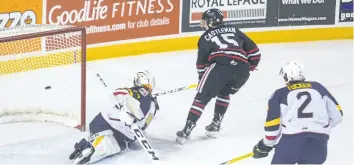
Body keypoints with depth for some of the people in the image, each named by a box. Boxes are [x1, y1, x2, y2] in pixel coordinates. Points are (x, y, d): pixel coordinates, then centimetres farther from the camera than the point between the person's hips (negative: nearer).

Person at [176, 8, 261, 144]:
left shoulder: (206, 37, 22)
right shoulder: (234, 30, 31)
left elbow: (201, 62, 21)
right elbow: (254, 51, 26)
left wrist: (202, 79, 37)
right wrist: (248, 69, 36)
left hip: (221, 65, -4)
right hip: (242, 68, 4)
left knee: (202, 97, 5)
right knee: (223, 93, 30)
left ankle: (186, 131, -2)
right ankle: (215, 126, 27)